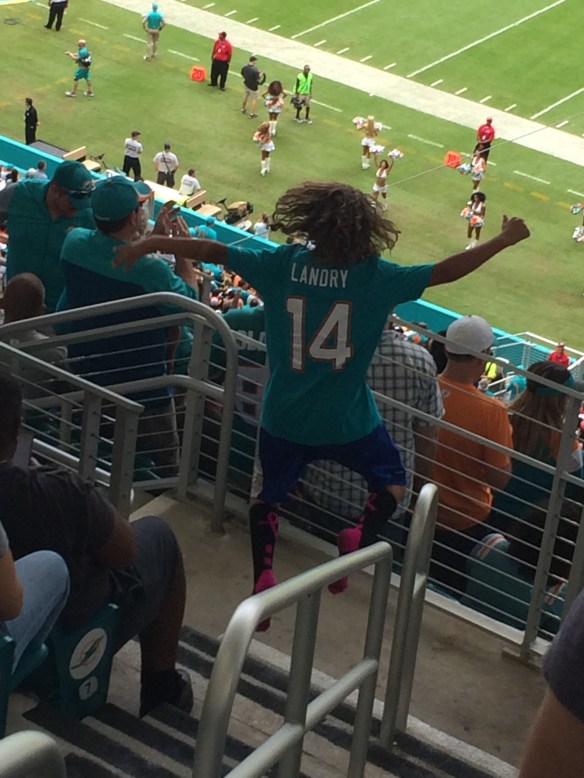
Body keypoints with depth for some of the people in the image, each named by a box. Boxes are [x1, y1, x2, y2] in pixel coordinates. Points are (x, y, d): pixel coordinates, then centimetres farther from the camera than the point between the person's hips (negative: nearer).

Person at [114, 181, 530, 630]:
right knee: (393, 482, 21)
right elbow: (445, 272, -13)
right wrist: (505, 239, -3)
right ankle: (360, 537, -5)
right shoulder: (375, 276, -15)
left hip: (284, 417, 2)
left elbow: (214, 252, -5)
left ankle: (263, 577, 6)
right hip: (348, 421, -2)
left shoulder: (282, 264, -10)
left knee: (270, 494, 23)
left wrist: (150, 244, 5)